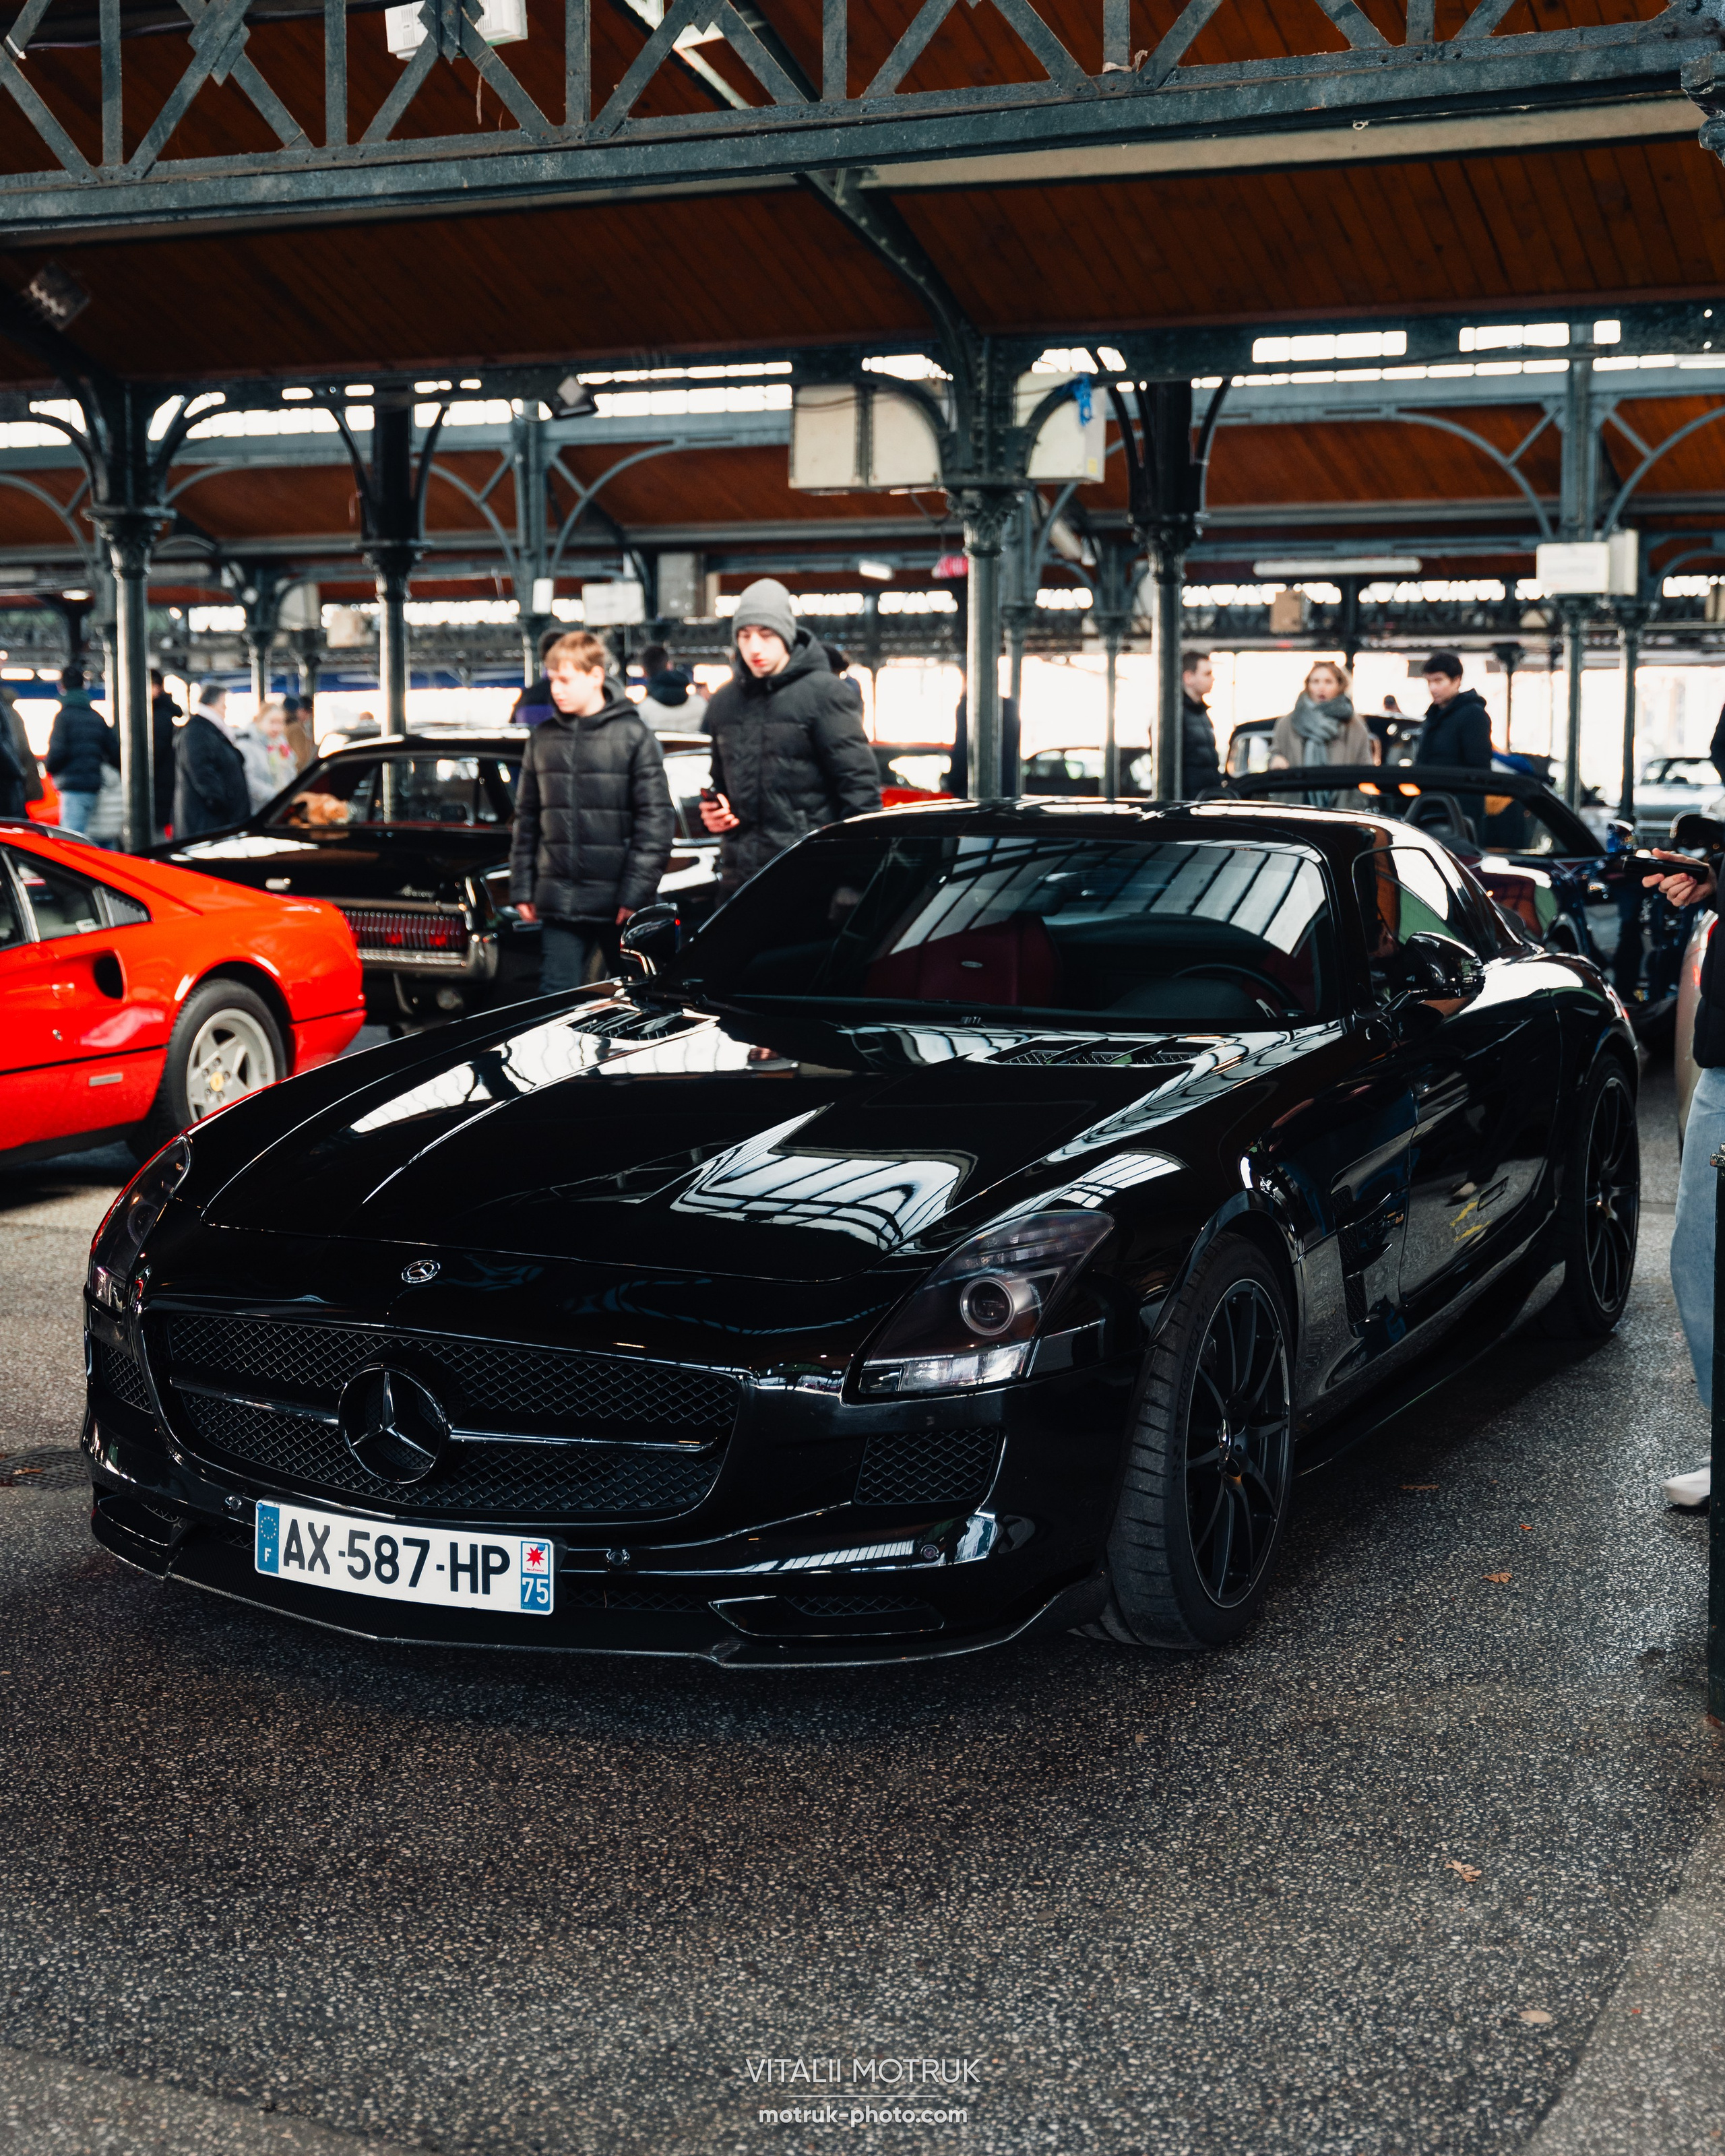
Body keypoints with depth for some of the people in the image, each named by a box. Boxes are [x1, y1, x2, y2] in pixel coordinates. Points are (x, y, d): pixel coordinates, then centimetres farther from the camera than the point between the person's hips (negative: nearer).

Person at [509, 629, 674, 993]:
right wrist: (521, 887, 10)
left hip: (619, 906, -3)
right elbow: (527, 818, 16)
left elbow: (657, 817, -6)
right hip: (559, 904, 4)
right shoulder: (543, 738, 11)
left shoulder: (633, 734, -3)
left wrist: (636, 893, -12)